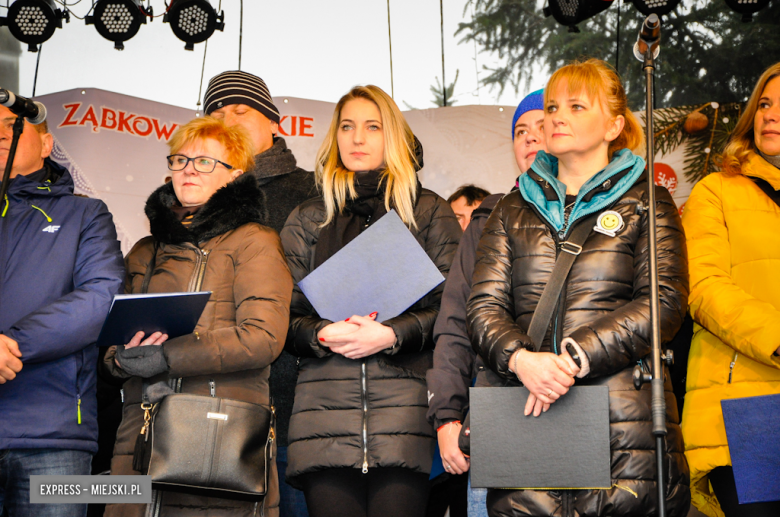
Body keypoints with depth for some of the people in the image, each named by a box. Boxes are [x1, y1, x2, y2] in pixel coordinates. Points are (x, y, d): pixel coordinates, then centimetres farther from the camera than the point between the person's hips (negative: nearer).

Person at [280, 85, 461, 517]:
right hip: (325, 404, 2)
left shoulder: (429, 212, 14)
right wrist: (323, 335, -7)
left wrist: (392, 335, -10)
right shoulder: (308, 219, 19)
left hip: (405, 399, -1)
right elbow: (283, 315, 13)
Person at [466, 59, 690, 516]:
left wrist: (576, 357, -15)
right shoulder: (513, 209, 18)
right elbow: (484, 304, 8)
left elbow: (665, 300, -4)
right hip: (525, 415, 2)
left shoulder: (644, 201, 10)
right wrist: (521, 358, -14)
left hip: (625, 419, -2)